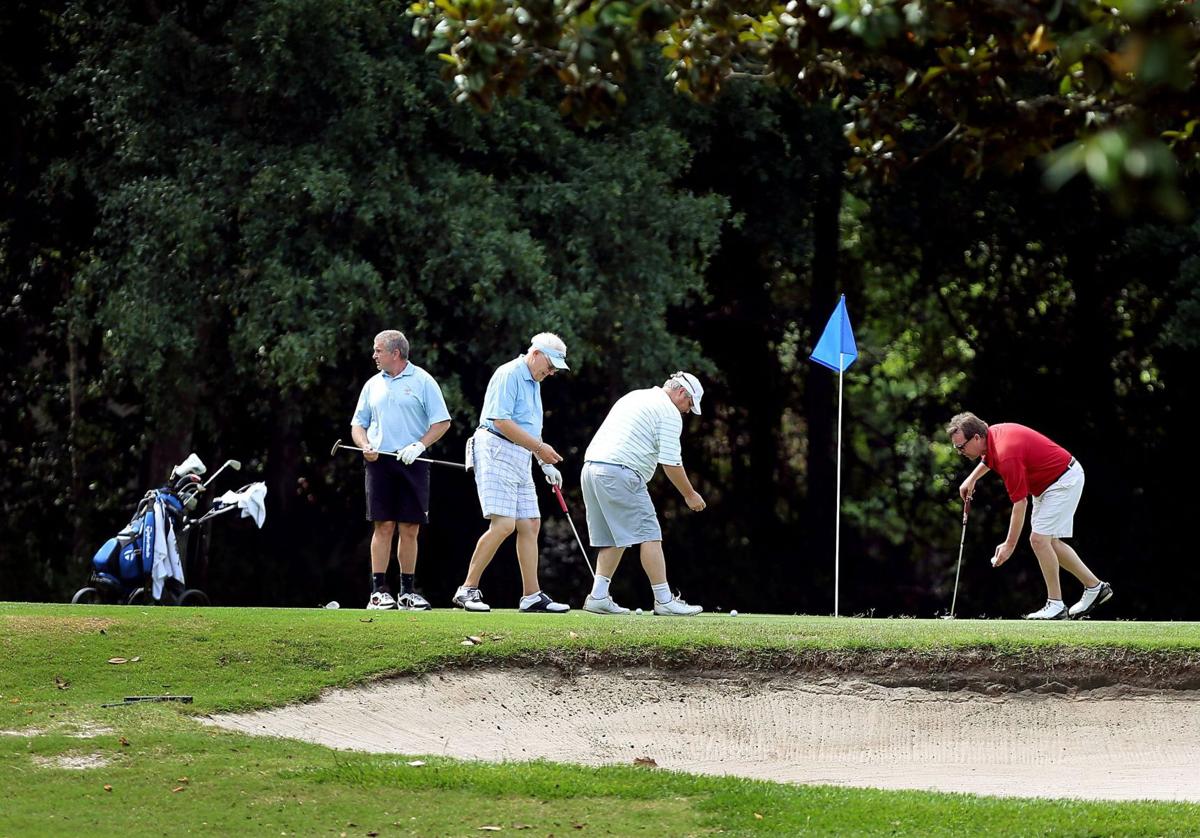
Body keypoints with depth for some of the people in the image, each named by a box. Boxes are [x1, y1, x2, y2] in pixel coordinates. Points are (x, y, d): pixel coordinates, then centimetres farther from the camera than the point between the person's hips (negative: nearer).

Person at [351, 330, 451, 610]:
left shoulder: (422, 381, 3)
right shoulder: (373, 385, 15)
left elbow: (442, 422, 1)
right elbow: (358, 423, 18)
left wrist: (419, 445, -13)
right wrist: (365, 446, -3)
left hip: (412, 463, -2)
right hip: (379, 462, 2)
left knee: (410, 529, 0)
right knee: (384, 526, -6)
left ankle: (407, 592, 7)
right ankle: (378, 590, -6)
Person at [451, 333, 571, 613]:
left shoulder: (533, 382, 20)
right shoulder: (509, 375, -11)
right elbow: (501, 421, -20)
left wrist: (547, 465, 20)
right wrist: (539, 447, -17)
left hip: (520, 459, 10)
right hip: (497, 453, -10)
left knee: (530, 525, 6)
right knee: (503, 524, -17)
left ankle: (532, 596, 9)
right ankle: (468, 589, -11)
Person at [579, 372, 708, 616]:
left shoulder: (634, 397, 26)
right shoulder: (669, 412, -3)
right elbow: (671, 462, -7)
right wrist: (690, 495, 3)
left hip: (591, 467, 9)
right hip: (620, 474, -9)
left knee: (613, 539, 14)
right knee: (649, 536, -6)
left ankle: (598, 596, 6)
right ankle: (664, 600, -8)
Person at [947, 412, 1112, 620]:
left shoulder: (1007, 456, -31)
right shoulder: (992, 433, -3)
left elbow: (1020, 503, -26)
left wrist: (1009, 545, -21)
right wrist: (972, 478, 19)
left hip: (1064, 481, -10)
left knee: (1039, 539, -14)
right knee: (1049, 541, 11)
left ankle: (1056, 605, -7)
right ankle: (1095, 587, 20)